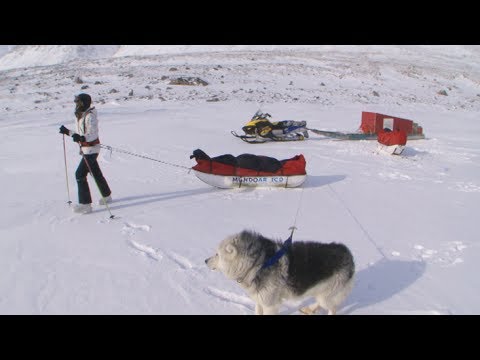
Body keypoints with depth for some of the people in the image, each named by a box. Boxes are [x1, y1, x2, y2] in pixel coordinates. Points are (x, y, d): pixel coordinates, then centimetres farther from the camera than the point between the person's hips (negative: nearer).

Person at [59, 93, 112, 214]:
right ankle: (106, 196, 35)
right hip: (85, 148, 10)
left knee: (80, 174, -11)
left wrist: (82, 138, -39)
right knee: (96, 173, 19)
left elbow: (93, 134, -24)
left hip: (91, 149, -10)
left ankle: (85, 204, -5)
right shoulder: (80, 116, 11)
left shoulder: (90, 116, -17)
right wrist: (68, 132, 12)